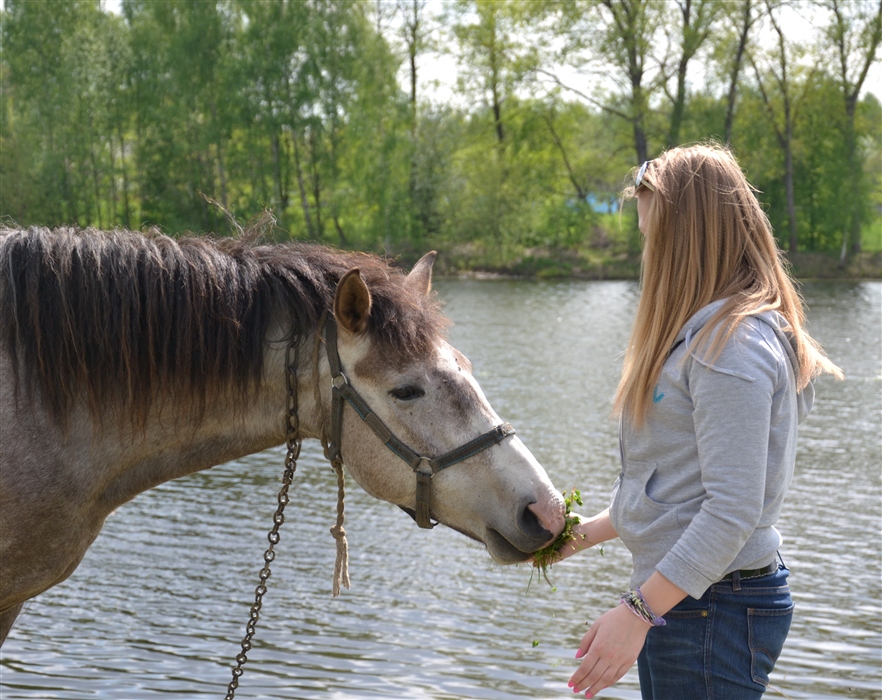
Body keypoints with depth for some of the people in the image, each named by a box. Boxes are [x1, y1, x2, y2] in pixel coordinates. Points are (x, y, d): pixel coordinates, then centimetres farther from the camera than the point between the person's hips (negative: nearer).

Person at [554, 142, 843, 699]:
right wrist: (587, 533, 21)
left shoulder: (732, 345, -19)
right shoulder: (704, 332, 13)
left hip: (711, 610, -10)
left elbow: (733, 512, -25)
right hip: (683, 598, 10)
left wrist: (637, 611, -24)